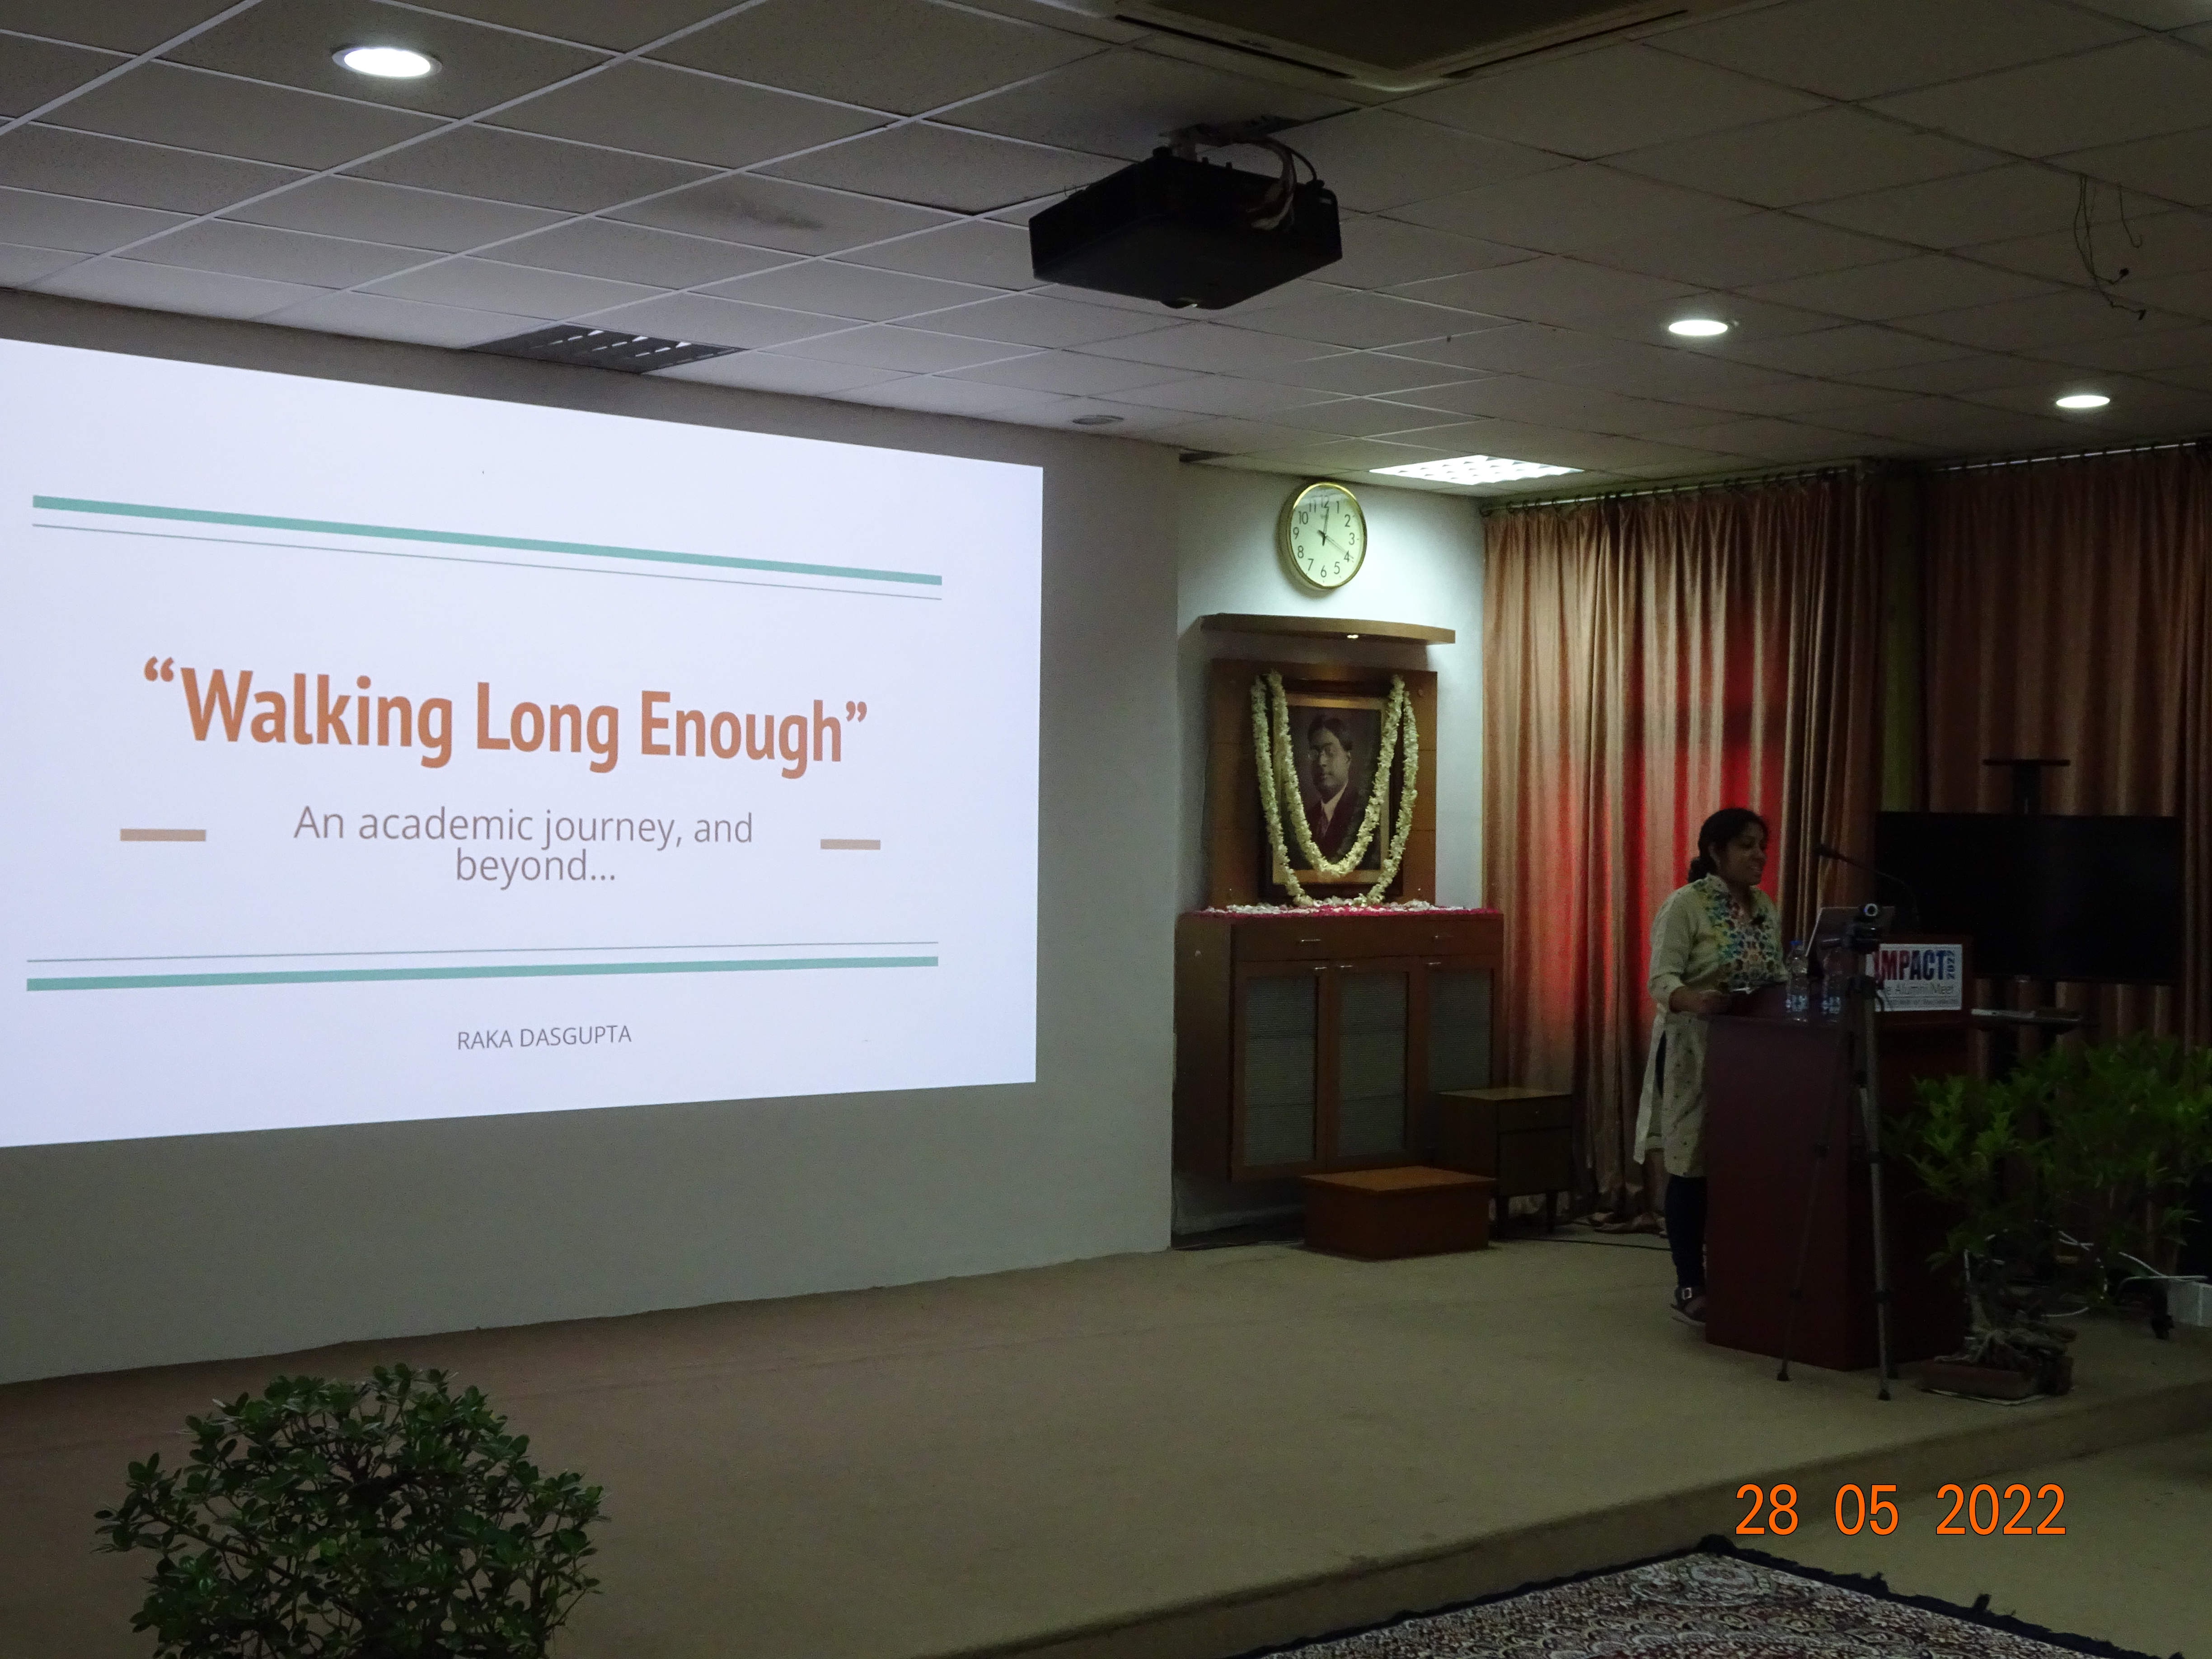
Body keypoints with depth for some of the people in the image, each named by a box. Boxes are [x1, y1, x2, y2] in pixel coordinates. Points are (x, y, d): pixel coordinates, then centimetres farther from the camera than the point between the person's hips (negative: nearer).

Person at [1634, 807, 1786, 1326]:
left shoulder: (1766, 908, 12)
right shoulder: (1685, 904, -9)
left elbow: (1777, 979, 15)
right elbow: (1662, 979, -18)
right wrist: (1693, 1000, -38)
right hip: (1694, 1050, -6)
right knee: (1692, 1168, -3)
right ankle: (1690, 1287, 4)